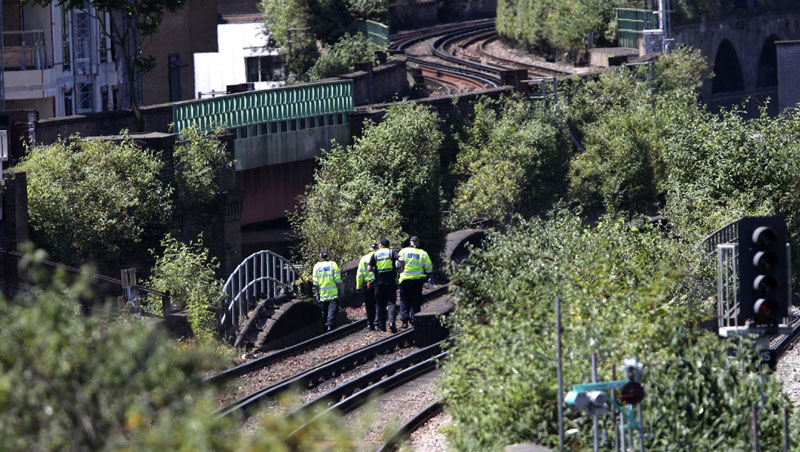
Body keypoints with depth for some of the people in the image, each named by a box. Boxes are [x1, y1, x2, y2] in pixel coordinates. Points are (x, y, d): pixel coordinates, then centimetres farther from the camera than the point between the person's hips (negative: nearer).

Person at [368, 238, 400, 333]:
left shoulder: (375, 254, 6)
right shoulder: (392, 252, 3)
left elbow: (369, 269, 0)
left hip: (379, 282, 1)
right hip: (391, 281, -1)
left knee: (380, 304, 11)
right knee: (391, 303, -3)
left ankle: (382, 326, 13)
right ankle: (392, 322, -24)